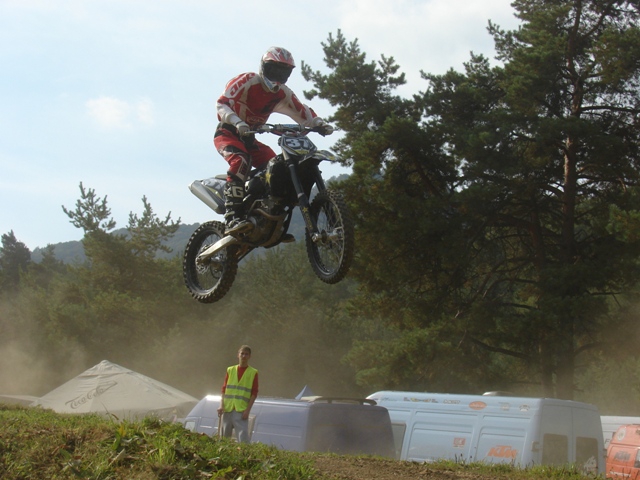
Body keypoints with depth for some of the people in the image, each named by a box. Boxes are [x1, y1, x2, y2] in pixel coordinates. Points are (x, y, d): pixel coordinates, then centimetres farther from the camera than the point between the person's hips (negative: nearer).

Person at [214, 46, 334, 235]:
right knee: (241, 161, -35)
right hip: (228, 133, -7)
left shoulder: (283, 94, 6)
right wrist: (238, 123, -40)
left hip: (249, 137, 7)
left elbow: (303, 113, 6)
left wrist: (320, 124, -15)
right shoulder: (246, 81, -14)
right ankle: (232, 218, -43)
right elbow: (222, 102, -23)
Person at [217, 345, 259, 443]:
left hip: (241, 411, -4)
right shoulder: (230, 370, 12)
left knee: (243, 438, -11)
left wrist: (247, 410, -9)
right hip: (227, 409, 4)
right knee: (224, 436, 8)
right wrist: (221, 406, -1)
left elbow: (254, 393, 0)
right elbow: (224, 389, 11)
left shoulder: (253, 372, 3)